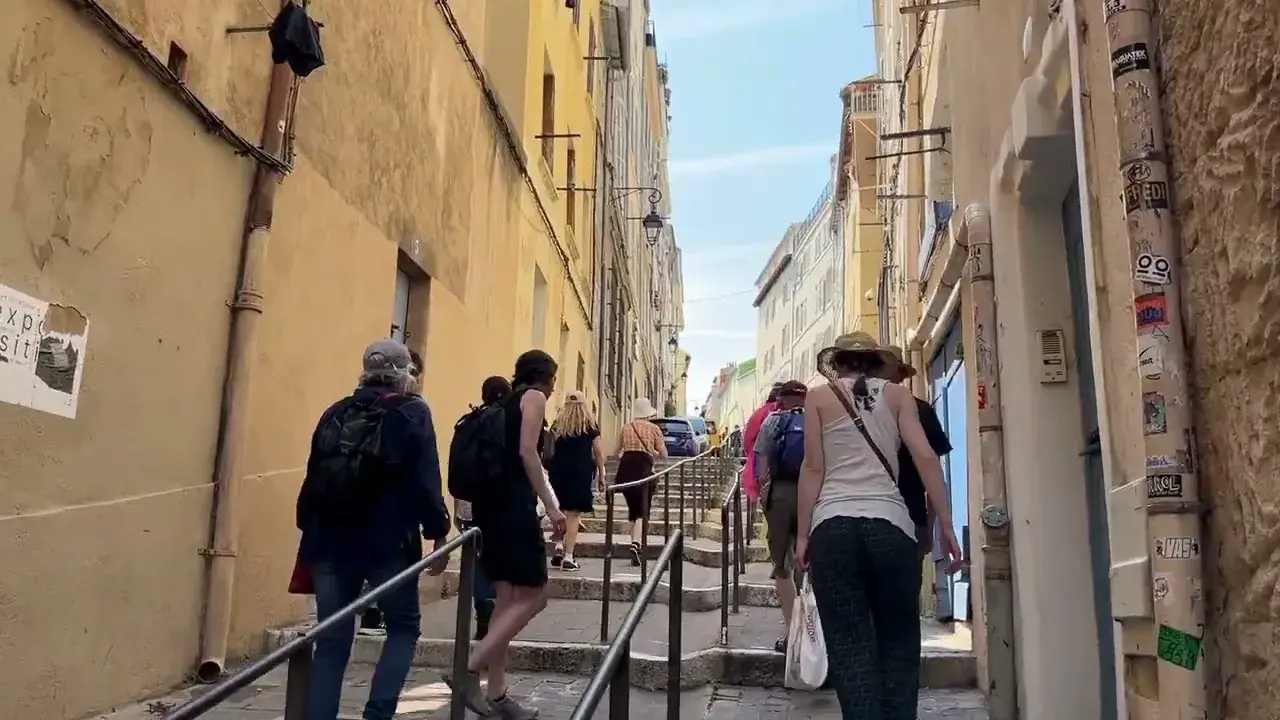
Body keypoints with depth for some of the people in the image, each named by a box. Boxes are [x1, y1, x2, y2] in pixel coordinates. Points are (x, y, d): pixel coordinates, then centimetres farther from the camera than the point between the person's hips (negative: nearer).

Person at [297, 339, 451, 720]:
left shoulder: (336, 413, 12)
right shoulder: (412, 413, -2)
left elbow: (313, 480, 12)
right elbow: (426, 482, -8)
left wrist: (309, 531, 19)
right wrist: (438, 532, -1)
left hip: (331, 543, 4)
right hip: (388, 543, -4)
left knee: (332, 640, 9)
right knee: (403, 626, 13)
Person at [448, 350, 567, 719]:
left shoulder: (507, 401, 22)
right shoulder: (534, 396, -1)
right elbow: (527, 452, -14)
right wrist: (551, 507, -17)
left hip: (491, 502, 9)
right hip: (513, 503, -9)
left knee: (508, 599, 10)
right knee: (533, 596, -3)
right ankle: (469, 671, -11)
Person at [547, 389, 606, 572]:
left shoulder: (557, 423, 10)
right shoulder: (591, 424, 4)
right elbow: (598, 452, 2)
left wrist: (551, 471, 14)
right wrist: (601, 476, 7)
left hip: (559, 471, 3)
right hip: (581, 471, -3)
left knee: (562, 511, 19)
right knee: (574, 513, -1)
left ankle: (559, 546, 5)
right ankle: (568, 557, -2)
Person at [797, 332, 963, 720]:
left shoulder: (818, 397, 11)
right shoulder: (896, 394, 14)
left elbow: (813, 467, 4)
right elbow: (926, 457, 4)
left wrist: (802, 534, 7)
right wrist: (946, 527, 5)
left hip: (833, 527, 0)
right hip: (890, 525, 1)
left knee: (850, 647, 1)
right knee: (898, 644, 9)